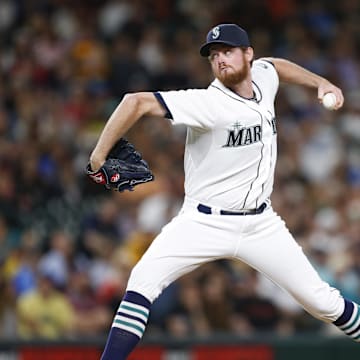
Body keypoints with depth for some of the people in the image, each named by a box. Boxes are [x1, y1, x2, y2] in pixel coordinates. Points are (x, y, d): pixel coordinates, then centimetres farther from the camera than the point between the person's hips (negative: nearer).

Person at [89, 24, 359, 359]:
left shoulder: (263, 76, 0)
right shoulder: (209, 103, -20)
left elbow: (277, 64, 26)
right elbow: (137, 102, -29)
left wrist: (320, 83, 15)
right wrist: (98, 157, -32)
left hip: (260, 224, 5)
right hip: (204, 223, -5)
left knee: (321, 300, 3)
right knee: (143, 280, -25)